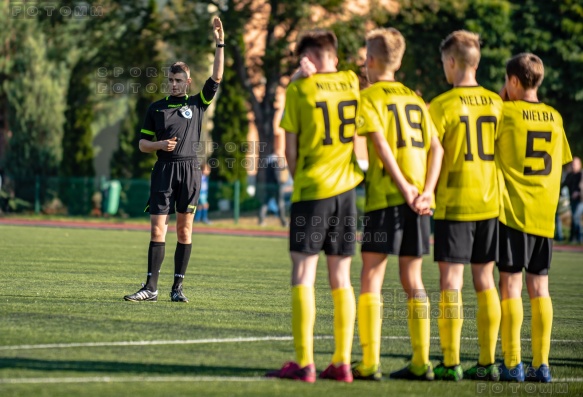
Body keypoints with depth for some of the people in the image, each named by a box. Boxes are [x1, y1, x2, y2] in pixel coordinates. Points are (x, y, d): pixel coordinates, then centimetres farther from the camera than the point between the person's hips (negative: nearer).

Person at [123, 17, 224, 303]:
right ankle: (151, 287, -5)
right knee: (157, 229, -5)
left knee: (184, 229, 2)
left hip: (189, 169, -1)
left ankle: (177, 287, 6)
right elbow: (143, 143, 14)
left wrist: (220, 44, -10)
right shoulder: (156, 108, 12)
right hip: (163, 169, 1)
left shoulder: (197, 103, 8)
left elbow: (216, 77, -3)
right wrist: (159, 144, -7)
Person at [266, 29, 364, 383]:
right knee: (341, 278, 8)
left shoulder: (299, 89, -4)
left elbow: (291, 149, -1)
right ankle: (342, 362, 5)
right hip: (347, 189, 4)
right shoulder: (352, 83, 6)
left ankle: (304, 363, -9)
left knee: (303, 274, -3)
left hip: (311, 190, -4)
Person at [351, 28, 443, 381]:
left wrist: (405, 189, -13)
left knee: (371, 278, -3)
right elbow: (436, 148, 6)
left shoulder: (369, 97, 0)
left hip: (386, 197, -6)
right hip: (418, 200, 6)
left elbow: (381, 144, -14)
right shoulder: (415, 98, 16)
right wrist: (426, 192, -2)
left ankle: (370, 363, -10)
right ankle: (421, 362, 9)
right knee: (412, 279, 11)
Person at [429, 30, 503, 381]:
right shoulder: (497, 103, 6)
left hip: (453, 204, -5)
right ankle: (487, 362, 11)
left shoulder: (442, 106, -9)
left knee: (451, 281, -4)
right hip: (489, 203, 5)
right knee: (485, 280, 10)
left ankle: (451, 363, -7)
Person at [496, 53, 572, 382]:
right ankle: (541, 364, 6)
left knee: (511, 284, -3)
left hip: (513, 212, -5)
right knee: (539, 287, 7)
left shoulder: (507, 114, -8)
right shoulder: (554, 117, 9)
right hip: (545, 215, 5)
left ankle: (513, 364, -6)